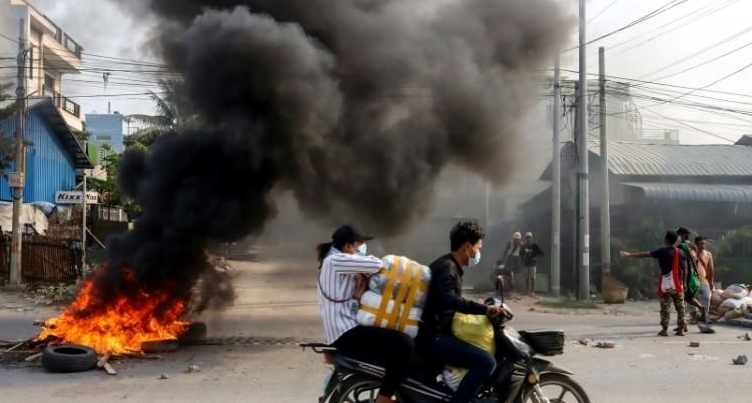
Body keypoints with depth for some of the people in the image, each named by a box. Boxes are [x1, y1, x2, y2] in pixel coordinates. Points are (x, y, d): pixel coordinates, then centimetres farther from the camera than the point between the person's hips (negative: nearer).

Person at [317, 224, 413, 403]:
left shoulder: (335, 260, 19)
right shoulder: (336, 261, -16)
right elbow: (376, 264, -22)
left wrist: (361, 280, -6)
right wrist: (361, 253, -2)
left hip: (345, 327, 11)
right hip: (345, 332, -11)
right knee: (404, 343, -22)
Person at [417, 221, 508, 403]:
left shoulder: (449, 265, 17)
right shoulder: (447, 267, -16)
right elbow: (448, 300, -34)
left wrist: (480, 308, 26)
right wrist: (485, 309, -32)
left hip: (437, 333, 11)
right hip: (433, 337, -11)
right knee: (486, 362, -22)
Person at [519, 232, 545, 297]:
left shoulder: (534, 245, -6)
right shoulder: (523, 246, 6)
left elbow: (542, 253, -6)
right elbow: (520, 254, 16)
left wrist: (536, 257, -10)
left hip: (533, 264, -4)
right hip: (525, 264, 4)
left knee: (532, 278, -5)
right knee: (526, 278, 6)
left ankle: (532, 292, -2)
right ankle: (527, 291, 11)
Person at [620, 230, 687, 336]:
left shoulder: (662, 251, -8)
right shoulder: (680, 252, 4)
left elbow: (645, 254, -6)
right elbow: (685, 269, 6)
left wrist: (629, 254, 0)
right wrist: (684, 283, 14)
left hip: (666, 284, -3)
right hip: (678, 285, 4)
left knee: (665, 308, 1)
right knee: (680, 308, 9)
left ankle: (664, 329, 1)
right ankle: (681, 329, 9)